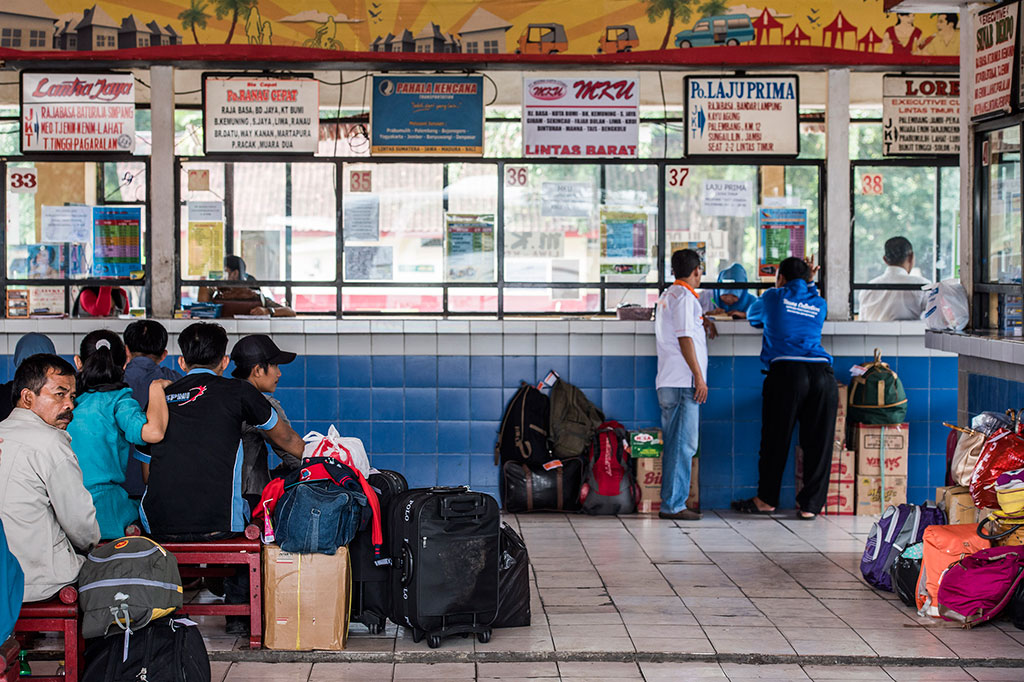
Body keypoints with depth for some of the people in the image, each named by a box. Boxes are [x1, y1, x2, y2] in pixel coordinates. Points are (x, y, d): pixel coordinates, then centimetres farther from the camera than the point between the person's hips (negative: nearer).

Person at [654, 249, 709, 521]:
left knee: (674, 444, 11)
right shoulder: (685, 297, -8)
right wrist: (699, 376, -15)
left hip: (668, 383, 10)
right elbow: (684, 338, -14)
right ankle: (673, 505, -9)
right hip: (684, 381, -10)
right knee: (683, 445, -9)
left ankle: (671, 503, 13)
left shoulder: (667, 295, 20)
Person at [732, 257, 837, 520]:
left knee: (776, 439, 6)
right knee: (818, 441, 5)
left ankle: (766, 499, 15)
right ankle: (810, 504, 6)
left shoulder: (773, 298, 13)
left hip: (787, 371, -3)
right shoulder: (819, 304, 20)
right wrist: (809, 284, 44)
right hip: (822, 372, 3)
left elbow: (753, 316, 33)